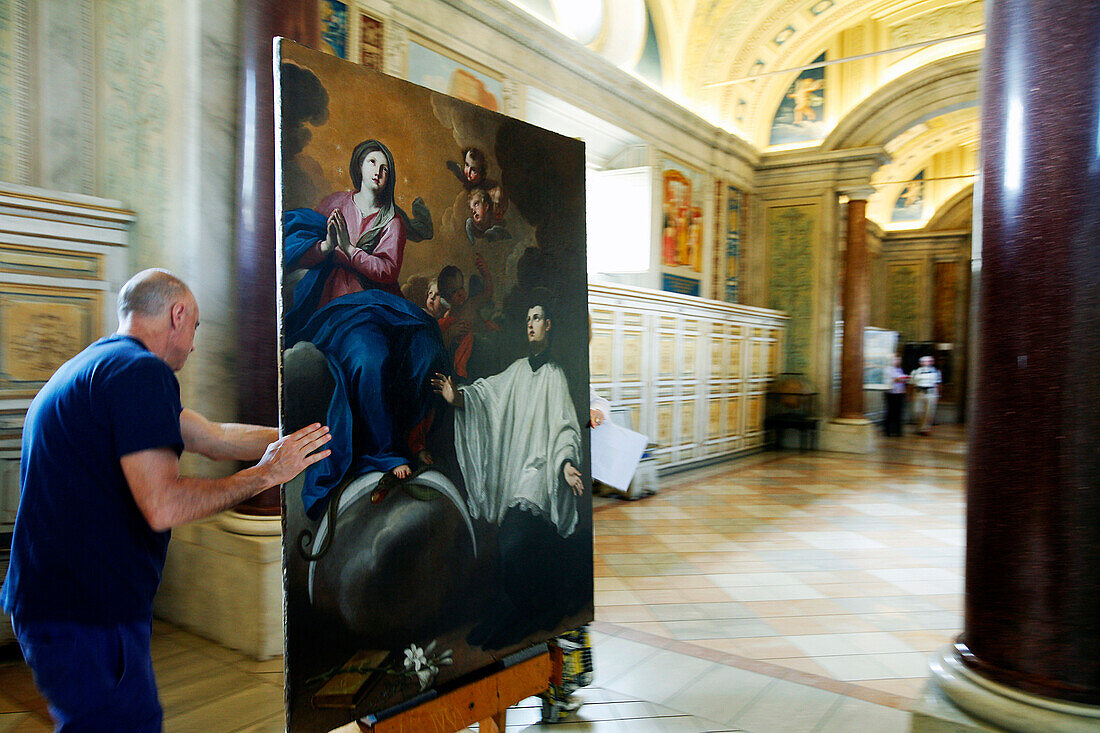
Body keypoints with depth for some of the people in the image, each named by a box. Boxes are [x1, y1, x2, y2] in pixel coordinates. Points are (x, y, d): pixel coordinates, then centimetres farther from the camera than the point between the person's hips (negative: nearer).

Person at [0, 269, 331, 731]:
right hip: (89, 614, -10)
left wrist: (305, 435, 18)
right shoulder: (141, 370, -17)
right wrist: (266, 474, -13)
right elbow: (163, 506, -25)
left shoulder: (94, 366, 16)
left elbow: (217, 437, 15)